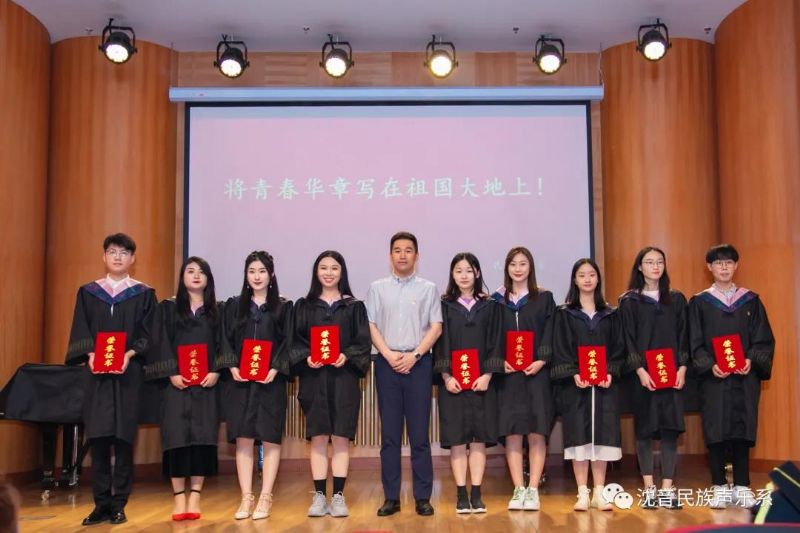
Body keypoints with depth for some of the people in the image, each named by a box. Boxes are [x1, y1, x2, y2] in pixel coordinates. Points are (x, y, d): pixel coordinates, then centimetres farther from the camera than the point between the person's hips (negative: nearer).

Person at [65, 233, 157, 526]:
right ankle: (101, 504, 9)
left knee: (124, 438, 0)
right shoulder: (88, 292, 12)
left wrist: (129, 354, -16)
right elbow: (80, 331, 6)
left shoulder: (144, 294, 7)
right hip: (97, 373, 2)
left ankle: (119, 505, 8)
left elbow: (147, 332, 0)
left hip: (130, 373, -1)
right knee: (98, 439, 1)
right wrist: (90, 354, -12)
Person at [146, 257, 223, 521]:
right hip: (176, 383, -1)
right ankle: (179, 497, 3)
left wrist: (216, 371, -10)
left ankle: (195, 496, 3)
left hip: (206, 383, 1)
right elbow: (161, 343, 0)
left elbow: (222, 344, 5)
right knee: (177, 438, -4)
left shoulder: (216, 311, 12)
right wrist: (172, 373, -12)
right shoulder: (168, 308, 8)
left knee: (202, 438, -2)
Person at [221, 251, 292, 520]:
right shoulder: (233, 305, 11)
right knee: (243, 439, 2)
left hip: (271, 381, -1)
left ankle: (265, 497, 7)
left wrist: (275, 369, -14)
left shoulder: (283, 307, 6)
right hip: (240, 380, 2)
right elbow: (225, 340, 6)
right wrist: (232, 367, -10)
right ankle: (246, 497, 8)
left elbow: (288, 343, 0)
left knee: (270, 439, -1)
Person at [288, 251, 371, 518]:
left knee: (341, 437, -1)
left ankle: (338, 496, 5)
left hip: (343, 378, -1)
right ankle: (319, 496, 8)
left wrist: (347, 356, -16)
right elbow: (294, 340, 5)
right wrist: (306, 357, -14)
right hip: (313, 378, 1)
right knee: (318, 438, 2)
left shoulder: (354, 306, 7)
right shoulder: (304, 306, 9)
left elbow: (363, 341, 2)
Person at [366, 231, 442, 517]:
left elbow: (436, 327, 2)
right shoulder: (377, 288, 9)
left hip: (418, 363, -1)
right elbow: (371, 326, 5)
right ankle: (391, 497, 9)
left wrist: (414, 355, -9)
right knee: (389, 434, 4)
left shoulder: (428, 288, 7)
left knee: (419, 434, 0)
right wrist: (389, 355, -8)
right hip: (387, 363, 1)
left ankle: (423, 497, 6)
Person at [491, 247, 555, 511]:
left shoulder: (544, 298, 7)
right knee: (512, 432, 0)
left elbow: (550, 334, 1)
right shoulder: (497, 300, 10)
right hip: (507, 373, 1)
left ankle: (533, 490, 3)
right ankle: (519, 489, 6)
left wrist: (542, 361, -13)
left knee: (536, 432, -3)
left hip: (536, 372, -1)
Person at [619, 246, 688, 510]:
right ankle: (649, 488, 10)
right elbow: (628, 340, -3)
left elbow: (683, 337, 8)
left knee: (670, 428, 0)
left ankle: (667, 487, 7)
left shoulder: (676, 300, 10)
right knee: (644, 429, 2)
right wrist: (640, 370, -13)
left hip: (672, 374, 2)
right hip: (642, 374, -2)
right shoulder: (629, 301, 2)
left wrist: (682, 368, -5)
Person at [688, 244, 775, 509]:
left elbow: (764, 340, 5)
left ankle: (742, 487, 10)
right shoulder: (699, 302, 4)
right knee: (716, 431, 0)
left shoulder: (750, 300, 9)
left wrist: (751, 360, -13)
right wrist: (710, 365, -16)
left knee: (743, 429, 2)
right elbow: (695, 344, 0)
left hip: (745, 377, 1)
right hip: (713, 377, -1)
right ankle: (720, 487, 9)